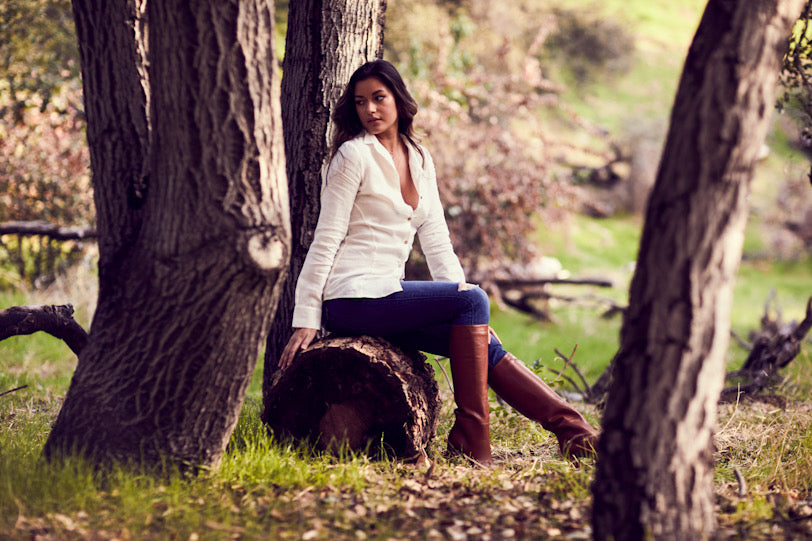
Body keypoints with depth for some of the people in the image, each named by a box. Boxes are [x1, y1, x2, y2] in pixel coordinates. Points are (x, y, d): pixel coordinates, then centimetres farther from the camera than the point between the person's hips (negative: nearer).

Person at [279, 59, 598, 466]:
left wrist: (474, 317, 4)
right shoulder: (354, 155, -6)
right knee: (472, 300, -18)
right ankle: (470, 437, -19)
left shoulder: (420, 160, 14)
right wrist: (305, 321, -13)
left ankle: (574, 432, -13)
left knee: (486, 348, -9)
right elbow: (326, 239, -9)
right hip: (352, 300, -6)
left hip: (387, 293, 7)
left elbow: (437, 244, 14)